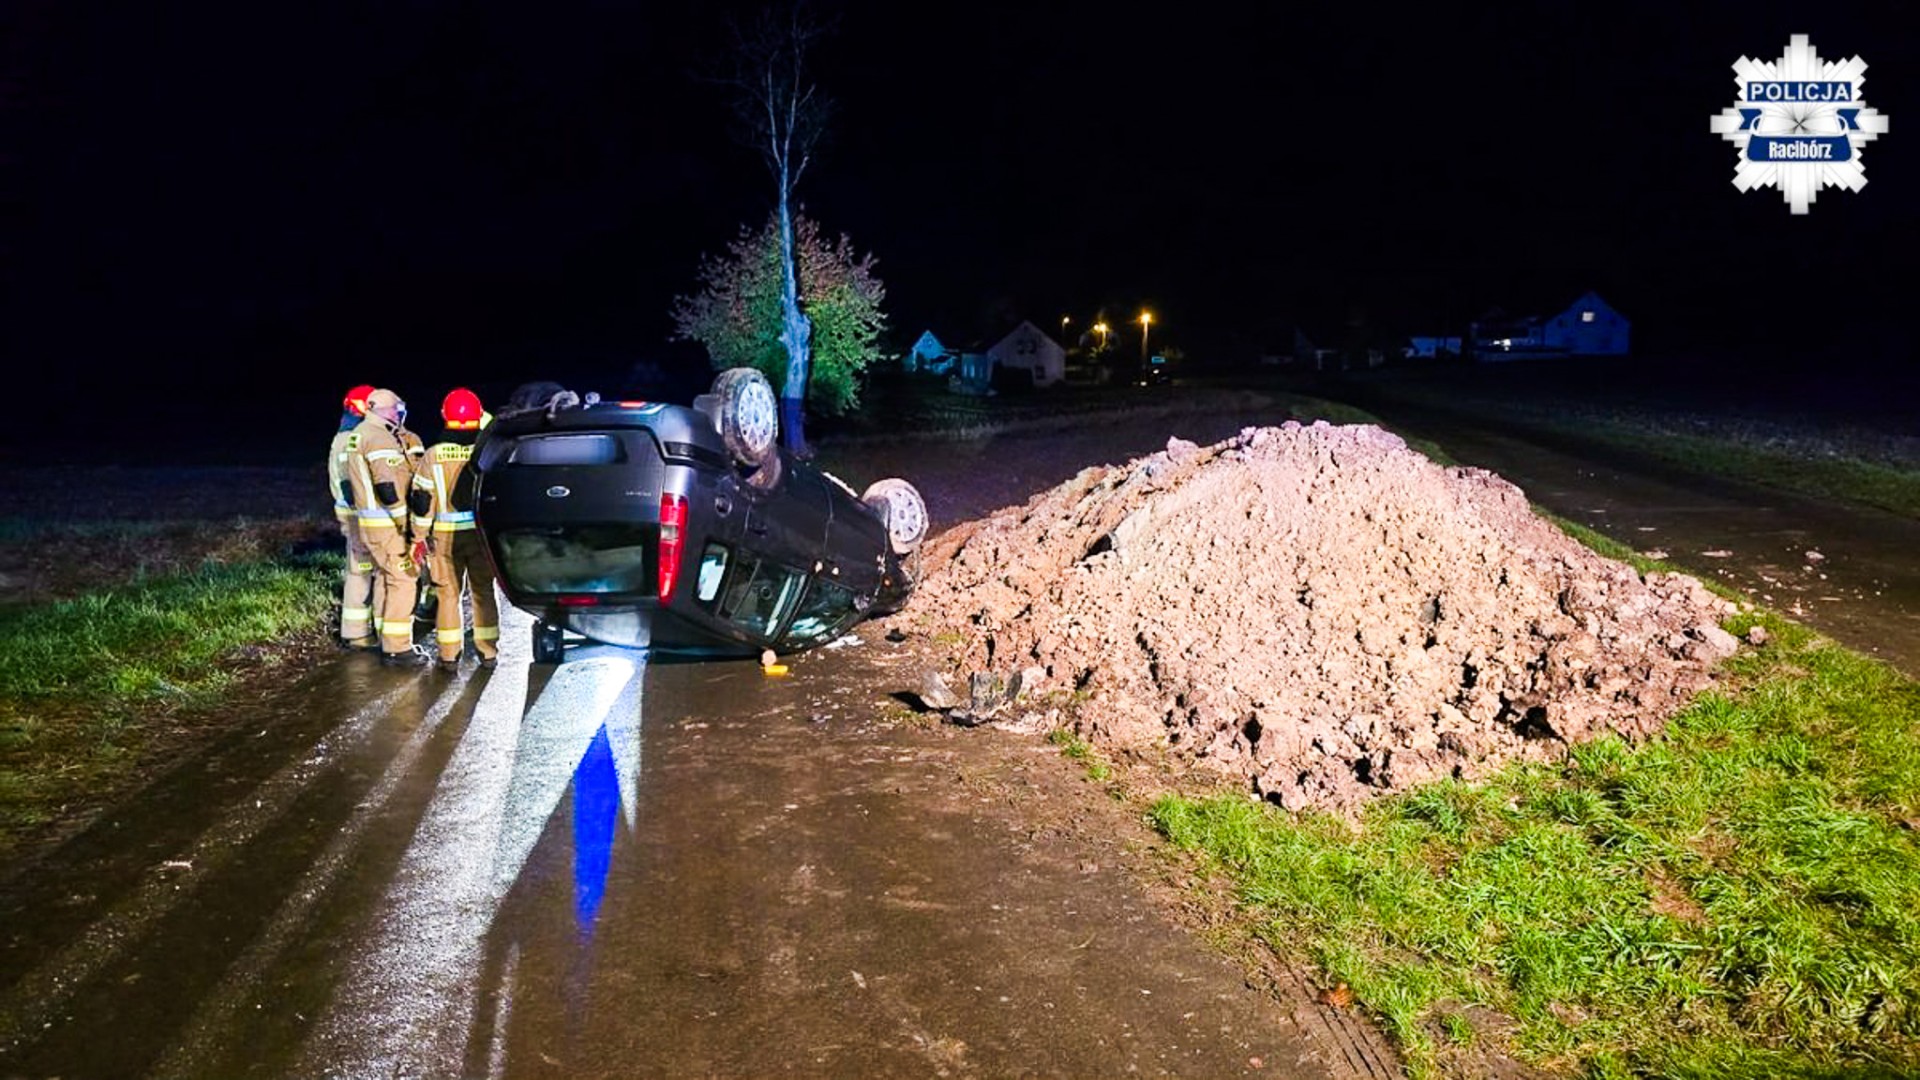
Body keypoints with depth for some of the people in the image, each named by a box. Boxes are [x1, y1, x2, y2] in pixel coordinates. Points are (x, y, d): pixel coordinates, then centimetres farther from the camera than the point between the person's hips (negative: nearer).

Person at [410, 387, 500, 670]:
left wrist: (421, 535, 5)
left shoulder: (432, 455, -5)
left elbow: (421, 500, -3)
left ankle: (449, 655, 10)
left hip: (445, 535, 0)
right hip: (482, 531, 0)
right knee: (483, 591, 10)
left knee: (448, 593, 8)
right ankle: (487, 651, 14)